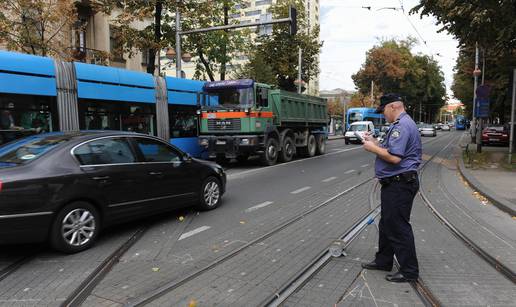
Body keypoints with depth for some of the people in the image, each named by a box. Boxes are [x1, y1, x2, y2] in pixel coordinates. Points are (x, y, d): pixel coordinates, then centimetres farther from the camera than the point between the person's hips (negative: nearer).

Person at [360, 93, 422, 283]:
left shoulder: (402, 125, -18)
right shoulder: (400, 124, 17)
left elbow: (394, 157, -26)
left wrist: (373, 148, -14)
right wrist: (376, 144, 9)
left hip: (399, 185, -11)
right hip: (395, 183, 11)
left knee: (398, 227, -2)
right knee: (387, 224, 18)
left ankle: (409, 271, 10)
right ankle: (384, 261, 31)